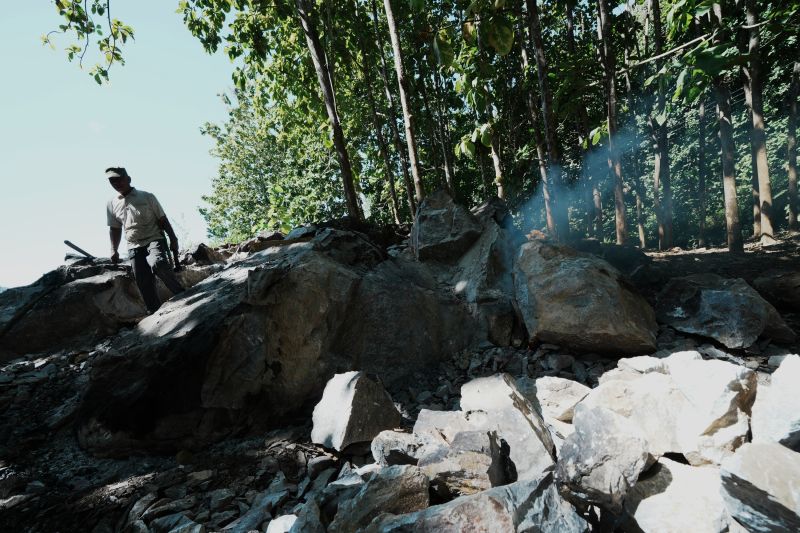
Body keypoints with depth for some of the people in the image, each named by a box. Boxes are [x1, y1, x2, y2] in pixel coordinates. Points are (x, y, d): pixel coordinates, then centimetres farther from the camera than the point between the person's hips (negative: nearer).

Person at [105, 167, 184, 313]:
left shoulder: (147, 197, 2)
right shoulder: (111, 204, 12)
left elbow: (162, 219, 2)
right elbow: (115, 228, 19)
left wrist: (173, 239, -3)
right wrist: (114, 250, 10)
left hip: (154, 239, -4)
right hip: (134, 247, 4)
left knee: (157, 263, -34)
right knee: (143, 283, -3)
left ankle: (182, 295, -20)